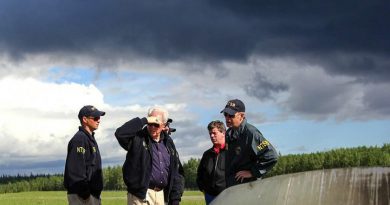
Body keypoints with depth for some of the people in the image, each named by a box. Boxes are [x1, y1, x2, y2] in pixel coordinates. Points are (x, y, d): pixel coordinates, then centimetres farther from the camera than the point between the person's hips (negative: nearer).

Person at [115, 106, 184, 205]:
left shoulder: (168, 143, 12)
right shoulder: (138, 139, -4)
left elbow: (177, 171, 15)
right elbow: (120, 133, -27)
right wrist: (144, 121, -21)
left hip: (161, 195, 6)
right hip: (140, 195, -6)